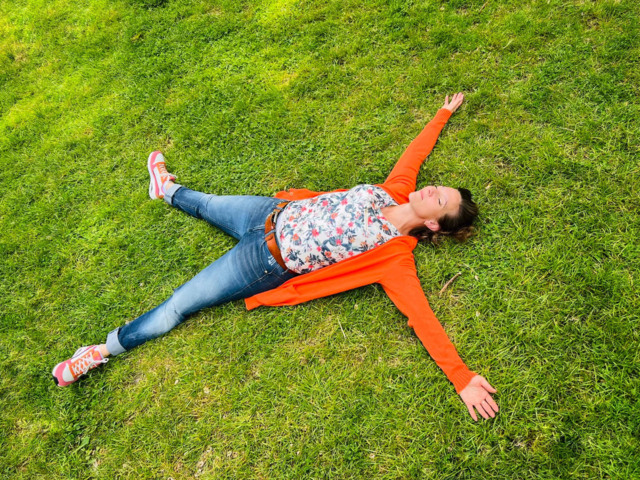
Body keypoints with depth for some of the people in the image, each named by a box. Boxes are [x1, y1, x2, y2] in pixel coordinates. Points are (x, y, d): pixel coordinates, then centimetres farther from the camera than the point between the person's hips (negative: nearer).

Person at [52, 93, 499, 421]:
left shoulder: (395, 255, -19)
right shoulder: (397, 190, -3)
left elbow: (422, 315, -25)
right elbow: (415, 149, 12)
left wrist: (462, 377, -32)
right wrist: (444, 113, 25)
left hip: (269, 264, -6)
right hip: (272, 213, 6)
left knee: (174, 310, -3)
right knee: (207, 203, 27)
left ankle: (102, 351, 19)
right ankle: (167, 188, 62)